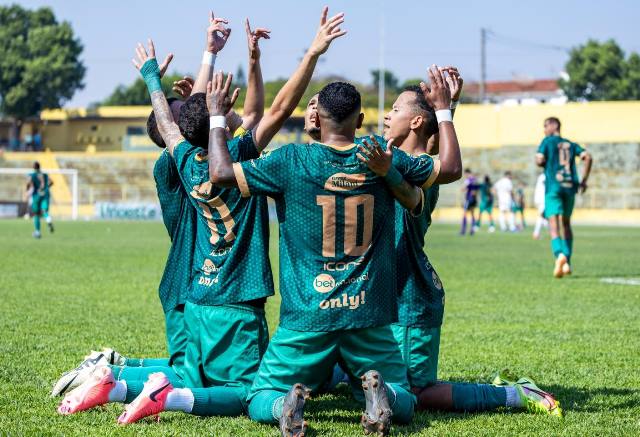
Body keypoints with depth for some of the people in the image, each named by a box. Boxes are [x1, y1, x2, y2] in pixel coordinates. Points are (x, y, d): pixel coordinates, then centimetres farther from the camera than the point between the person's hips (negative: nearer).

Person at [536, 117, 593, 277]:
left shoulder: (547, 141, 4)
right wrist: (583, 180, 8)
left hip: (553, 187, -5)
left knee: (554, 226, -12)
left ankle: (560, 254, -38)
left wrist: (542, 163, 15)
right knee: (566, 224, 18)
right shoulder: (570, 144, 17)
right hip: (570, 186, 5)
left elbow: (539, 160, -9)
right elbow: (587, 157, 6)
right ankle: (567, 263, 11)